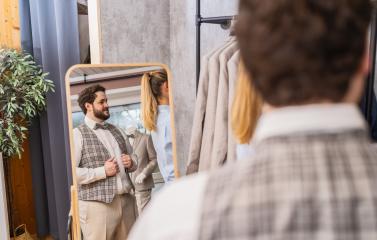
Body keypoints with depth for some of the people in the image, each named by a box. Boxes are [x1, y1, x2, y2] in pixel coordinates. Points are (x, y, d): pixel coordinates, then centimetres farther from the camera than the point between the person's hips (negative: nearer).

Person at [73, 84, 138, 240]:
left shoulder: (115, 130, 17)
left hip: (127, 201, 6)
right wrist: (103, 171, -15)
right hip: (97, 205, -5)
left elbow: (134, 158, 23)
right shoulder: (78, 134, -4)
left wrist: (131, 162, 1)